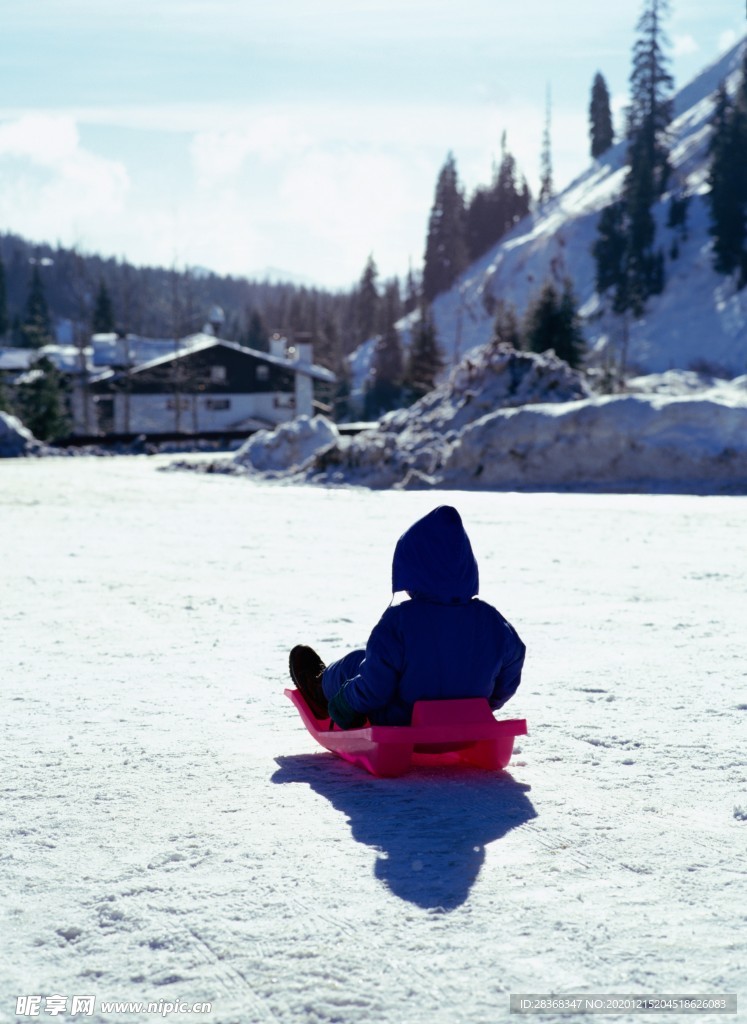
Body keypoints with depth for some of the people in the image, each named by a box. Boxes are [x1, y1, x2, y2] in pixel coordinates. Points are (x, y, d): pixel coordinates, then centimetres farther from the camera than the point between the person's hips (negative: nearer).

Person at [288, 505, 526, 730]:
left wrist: (340, 706, -1)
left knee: (355, 662, 22)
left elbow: (370, 691, -23)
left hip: (397, 725, -4)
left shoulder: (397, 622, -28)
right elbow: (506, 684, -1)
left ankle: (321, 686, 57)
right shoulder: (492, 621, -16)